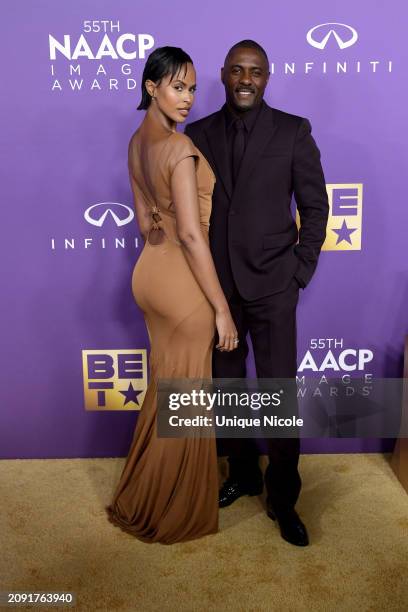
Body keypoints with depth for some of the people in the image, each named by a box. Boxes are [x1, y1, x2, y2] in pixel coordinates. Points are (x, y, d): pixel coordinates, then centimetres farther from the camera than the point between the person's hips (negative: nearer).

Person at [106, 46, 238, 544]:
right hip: (183, 282, -9)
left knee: (164, 386, 22)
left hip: (149, 271, 9)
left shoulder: (138, 141, 9)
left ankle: (142, 496, 40)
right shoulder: (181, 148, -19)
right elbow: (191, 234, -24)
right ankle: (172, 511, 27)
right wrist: (222, 308, -19)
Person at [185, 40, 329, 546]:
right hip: (216, 286, 3)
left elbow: (315, 207, 1)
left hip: (271, 285, -2)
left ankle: (282, 499, 19)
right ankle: (242, 475, 34)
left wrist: (301, 272, -4)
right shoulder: (198, 134, 6)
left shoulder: (293, 131, -1)